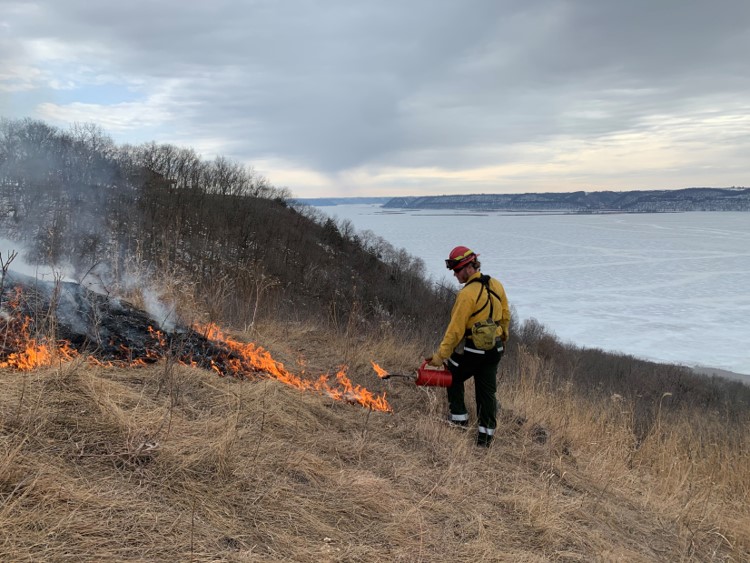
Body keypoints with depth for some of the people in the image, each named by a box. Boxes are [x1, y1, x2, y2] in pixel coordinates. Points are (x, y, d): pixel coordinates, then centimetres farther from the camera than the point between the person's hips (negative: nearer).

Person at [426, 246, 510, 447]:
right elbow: (505, 316, 13)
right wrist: (502, 339, 28)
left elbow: (456, 329, -21)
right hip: (494, 349, 7)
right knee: (487, 391, 11)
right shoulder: (496, 285, 2)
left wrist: (441, 354, -15)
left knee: (453, 379, 18)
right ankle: (485, 435, 14)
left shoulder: (467, 294, -21)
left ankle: (459, 419, 16)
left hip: (471, 350, -7)